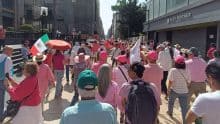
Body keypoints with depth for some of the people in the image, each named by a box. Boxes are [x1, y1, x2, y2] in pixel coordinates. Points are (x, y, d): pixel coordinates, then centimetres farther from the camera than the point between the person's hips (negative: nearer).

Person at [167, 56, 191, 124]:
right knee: (184, 107, 4)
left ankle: (170, 112, 48)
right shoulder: (187, 72, -7)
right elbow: (188, 82, 0)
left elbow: (170, 81, -15)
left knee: (171, 101, 26)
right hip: (184, 91, 1)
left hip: (174, 90, -1)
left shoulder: (173, 70, -16)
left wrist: (168, 89, -2)